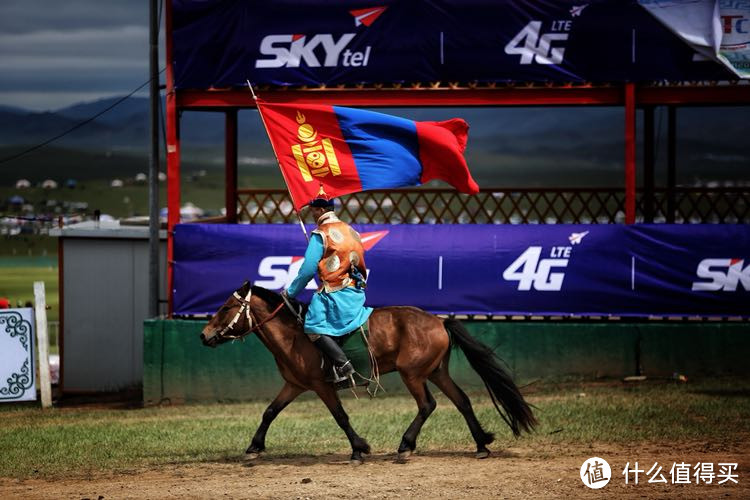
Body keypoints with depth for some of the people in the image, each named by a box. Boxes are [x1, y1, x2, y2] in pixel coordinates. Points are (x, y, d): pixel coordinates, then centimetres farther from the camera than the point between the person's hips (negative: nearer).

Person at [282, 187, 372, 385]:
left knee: (313, 326, -12)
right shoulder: (350, 231, 18)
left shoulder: (321, 234, -7)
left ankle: (343, 364, -25)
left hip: (335, 292, -8)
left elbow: (308, 269, -9)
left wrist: (291, 292, 2)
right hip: (356, 292, 8)